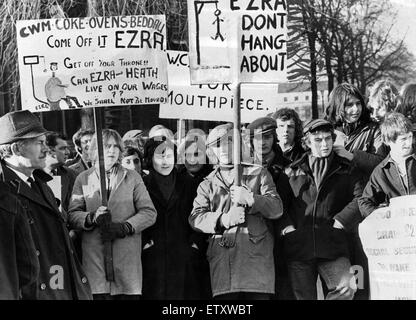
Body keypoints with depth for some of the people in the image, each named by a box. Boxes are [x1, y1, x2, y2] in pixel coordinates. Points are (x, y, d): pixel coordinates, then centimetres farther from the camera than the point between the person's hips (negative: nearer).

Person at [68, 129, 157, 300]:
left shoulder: (132, 178, 12)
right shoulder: (83, 179, 11)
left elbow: (149, 213, 3)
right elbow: (72, 215, 3)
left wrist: (124, 227, -11)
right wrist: (92, 217, -17)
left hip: (127, 257, 0)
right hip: (94, 258, 0)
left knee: (129, 296, -5)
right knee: (98, 295, -9)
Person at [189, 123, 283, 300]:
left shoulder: (259, 173, 16)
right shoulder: (208, 183, 19)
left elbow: (277, 208, 5)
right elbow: (195, 217, 5)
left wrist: (250, 199, -13)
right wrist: (222, 219, -14)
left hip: (257, 253, -1)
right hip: (222, 256, 1)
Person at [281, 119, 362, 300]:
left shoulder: (345, 170, 11)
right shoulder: (292, 171, 13)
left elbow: (362, 197, 2)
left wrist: (342, 220, -7)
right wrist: (285, 225, -3)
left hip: (333, 246, -1)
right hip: (298, 247, 1)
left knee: (346, 288, -20)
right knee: (304, 297, 4)